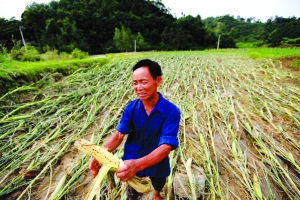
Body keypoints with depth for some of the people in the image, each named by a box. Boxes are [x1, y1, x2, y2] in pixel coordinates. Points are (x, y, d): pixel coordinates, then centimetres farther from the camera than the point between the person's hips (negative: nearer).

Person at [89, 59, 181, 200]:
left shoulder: (171, 111, -29)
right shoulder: (131, 107, -17)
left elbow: (166, 146, -35)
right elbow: (119, 134, -18)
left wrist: (138, 164, -49)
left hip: (157, 163, 0)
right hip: (132, 163, 1)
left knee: (159, 185, 35)